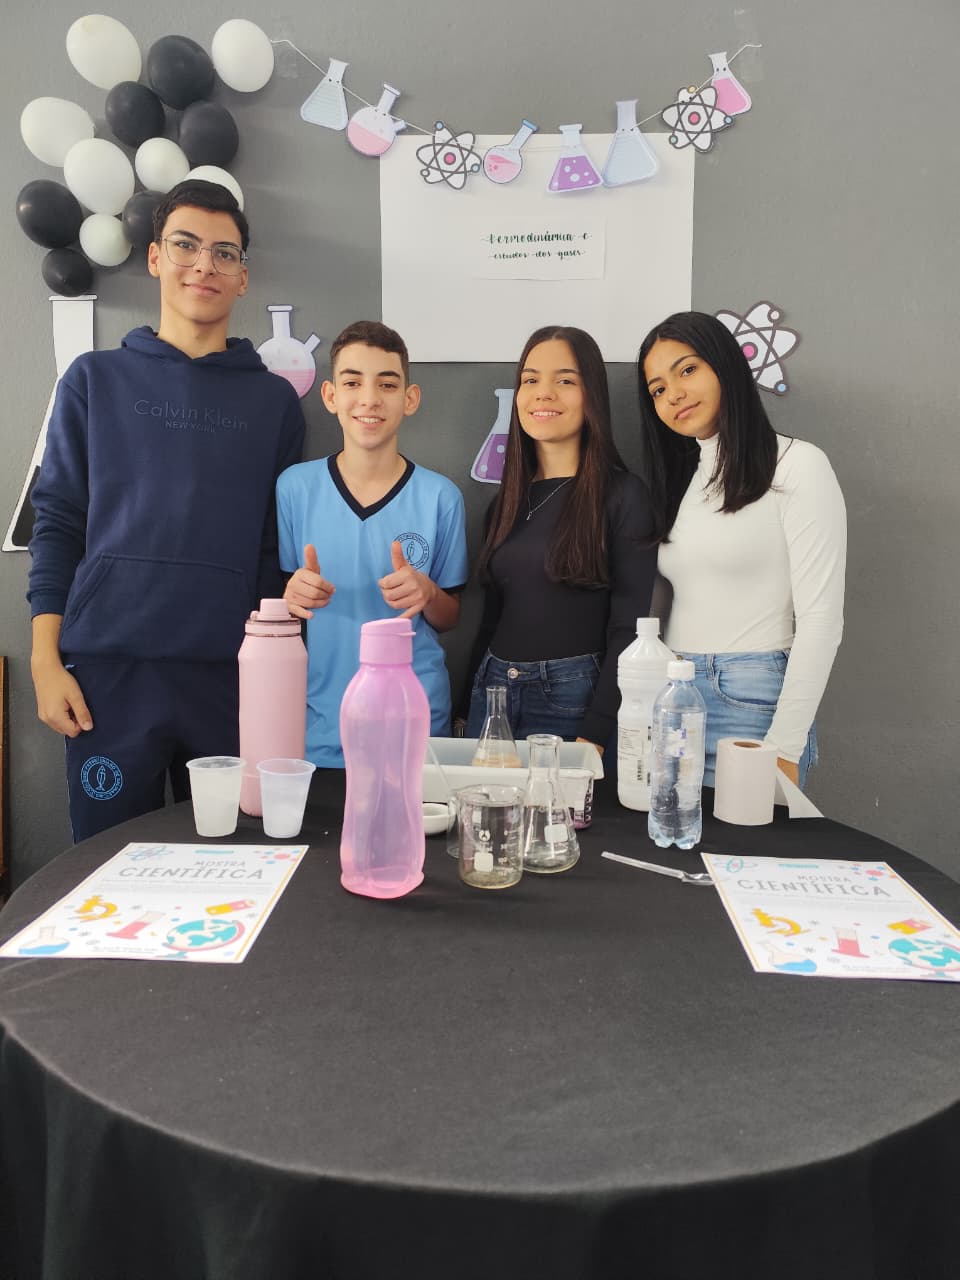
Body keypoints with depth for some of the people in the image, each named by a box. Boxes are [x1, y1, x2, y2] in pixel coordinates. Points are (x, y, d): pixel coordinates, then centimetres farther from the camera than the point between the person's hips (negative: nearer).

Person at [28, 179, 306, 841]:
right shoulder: (95, 379, 9)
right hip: (108, 671, 0)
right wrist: (46, 661, -2)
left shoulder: (274, 399, 10)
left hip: (229, 676, 1)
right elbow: (57, 524, 6)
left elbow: (277, 550, 8)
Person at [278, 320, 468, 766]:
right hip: (316, 721, 1)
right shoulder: (294, 486, -3)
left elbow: (452, 617, 5)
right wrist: (292, 597, -16)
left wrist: (427, 594, -17)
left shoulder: (441, 496, -4)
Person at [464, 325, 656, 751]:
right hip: (490, 691, 5)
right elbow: (492, 618, 13)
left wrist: (593, 736, -18)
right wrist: (466, 711, 11)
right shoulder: (506, 502, 9)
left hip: (572, 699, -5)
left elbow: (628, 630, -13)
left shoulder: (623, 496, -8)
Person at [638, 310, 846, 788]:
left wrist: (784, 748, -16)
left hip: (753, 701, -6)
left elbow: (821, 617, -12)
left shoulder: (797, 466, -5)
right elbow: (663, 603, 12)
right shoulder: (678, 480, 15)